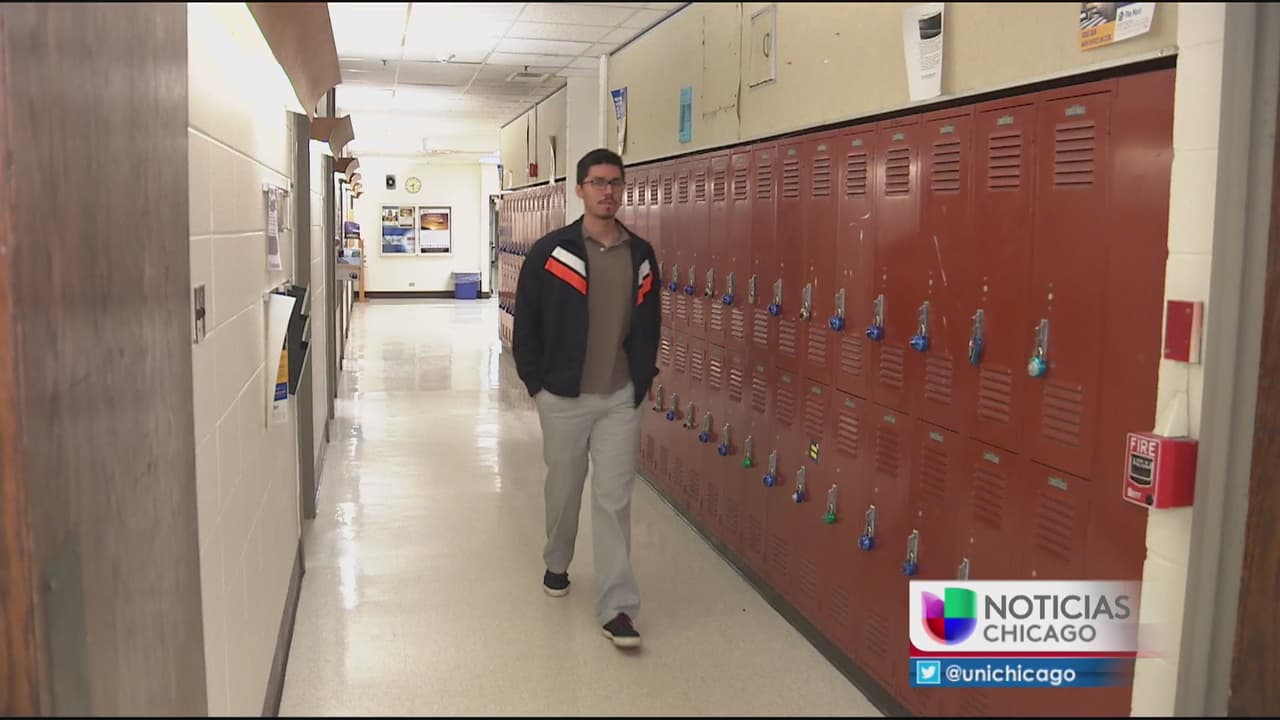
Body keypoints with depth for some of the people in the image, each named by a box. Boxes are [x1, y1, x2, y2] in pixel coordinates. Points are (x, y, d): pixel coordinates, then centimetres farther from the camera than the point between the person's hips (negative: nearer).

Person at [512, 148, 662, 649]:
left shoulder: (641, 255, 3)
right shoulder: (550, 252, -7)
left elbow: (649, 326, 11)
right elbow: (525, 324, -2)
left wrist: (642, 382, 6)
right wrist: (536, 383, -3)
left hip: (621, 400, 1)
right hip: (564, 398, -1)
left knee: (614, 499, 0)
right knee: (563, 489, 16)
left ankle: (617, 607, 4)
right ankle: (557, 564, 42)